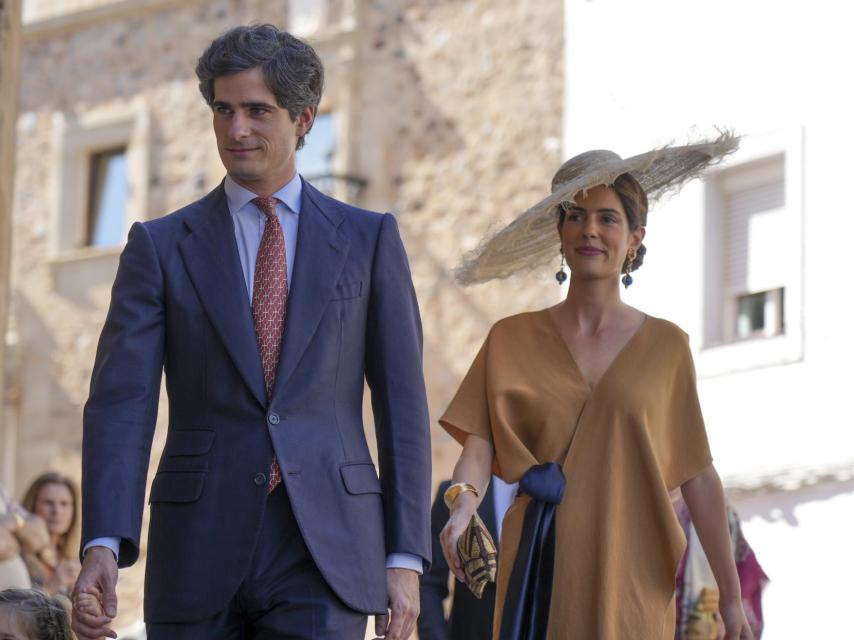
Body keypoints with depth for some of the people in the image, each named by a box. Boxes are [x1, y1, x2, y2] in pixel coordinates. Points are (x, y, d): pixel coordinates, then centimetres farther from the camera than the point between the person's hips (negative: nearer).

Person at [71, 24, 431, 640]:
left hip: (323, 552, -1)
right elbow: (121, 403, -3)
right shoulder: (161, 246, 7)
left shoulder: (368, 238, 8)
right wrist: (103, 545, -18)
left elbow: (402, 403, 7)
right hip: (201, 552, 1)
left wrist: (406, 558, 0)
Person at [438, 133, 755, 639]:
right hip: (543, 573, 0)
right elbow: (479, 444, 1)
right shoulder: (512, 340, 10)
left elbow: (699, 478, 8)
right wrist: (463, 501, -22)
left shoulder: (666, 346, 8)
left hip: (633, 578, 0)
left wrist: (731, 596, 6)